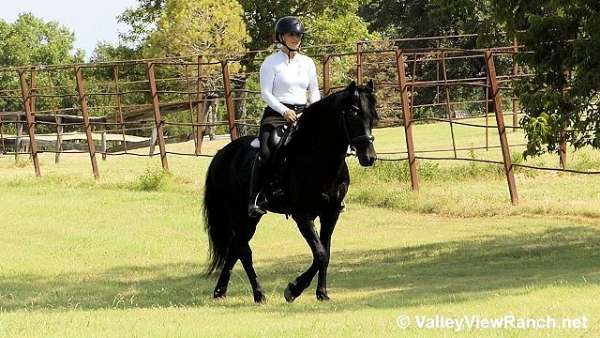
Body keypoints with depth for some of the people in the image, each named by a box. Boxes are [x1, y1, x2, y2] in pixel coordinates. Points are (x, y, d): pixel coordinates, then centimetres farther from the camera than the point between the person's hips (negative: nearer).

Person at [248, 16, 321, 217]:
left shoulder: (307, 63, 15)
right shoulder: (271, 62, 1)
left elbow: (314, 92, 17)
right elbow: (266, 93, -6)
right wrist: (284, 110, -19)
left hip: (303, 113, 4)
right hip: (276, 113, -4)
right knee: (266, 152, -25)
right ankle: (255, 199, -25)